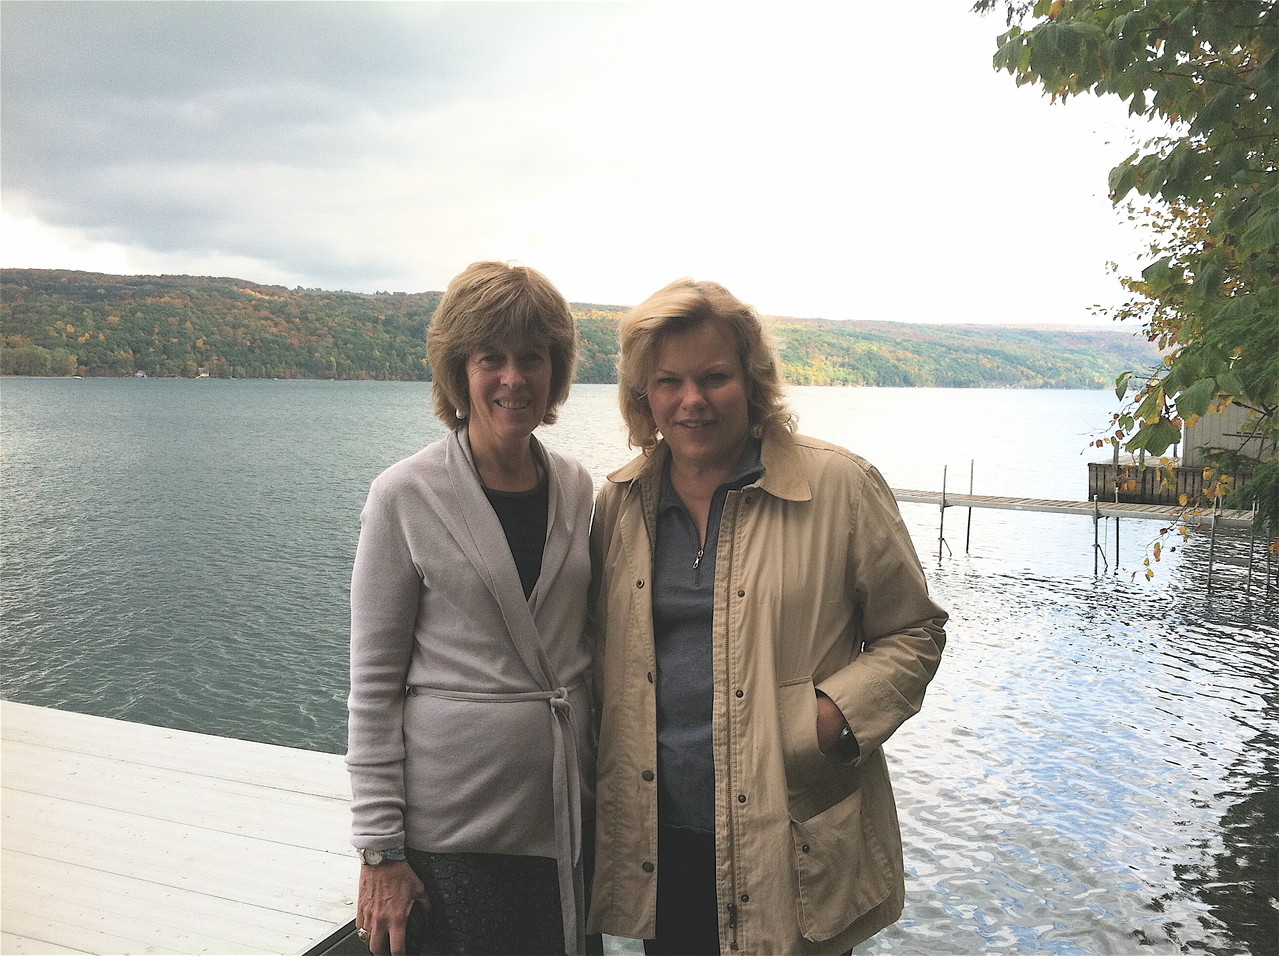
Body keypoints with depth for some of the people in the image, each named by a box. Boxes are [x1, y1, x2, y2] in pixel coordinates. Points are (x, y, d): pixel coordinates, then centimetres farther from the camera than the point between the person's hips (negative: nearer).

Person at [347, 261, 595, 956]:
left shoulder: (575, 488, 2)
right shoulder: (406, 497, -11)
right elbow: (373, 685, -8)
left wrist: (604, 783, 12)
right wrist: (381, 851, -9)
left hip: (565, 814, 4)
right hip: (452, 826, -4)